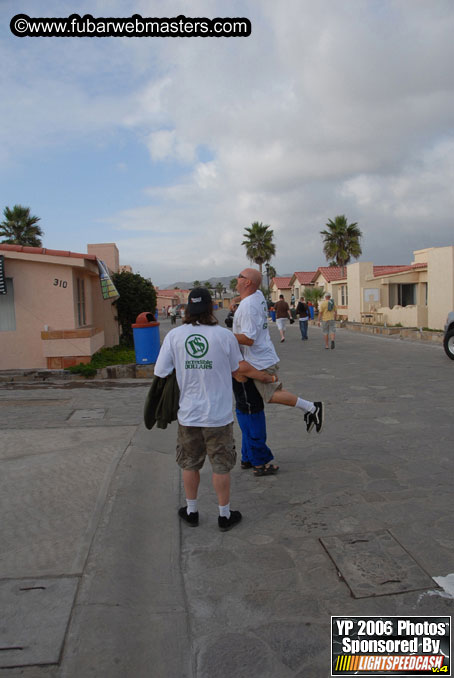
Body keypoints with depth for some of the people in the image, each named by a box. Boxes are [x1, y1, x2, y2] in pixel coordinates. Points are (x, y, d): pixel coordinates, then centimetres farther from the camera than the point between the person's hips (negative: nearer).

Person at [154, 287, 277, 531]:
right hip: (218, 415, -2)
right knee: (221, 466, 13)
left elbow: (161, 373, -5)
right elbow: (240, 368, 3)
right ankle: (224, 515, 26)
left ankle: (191, 511, 35)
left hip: (188, 415, 2)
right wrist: (268, 377, 19)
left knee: (190, 464, 19)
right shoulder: (224, 335, -10)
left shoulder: (174, 335, -7)